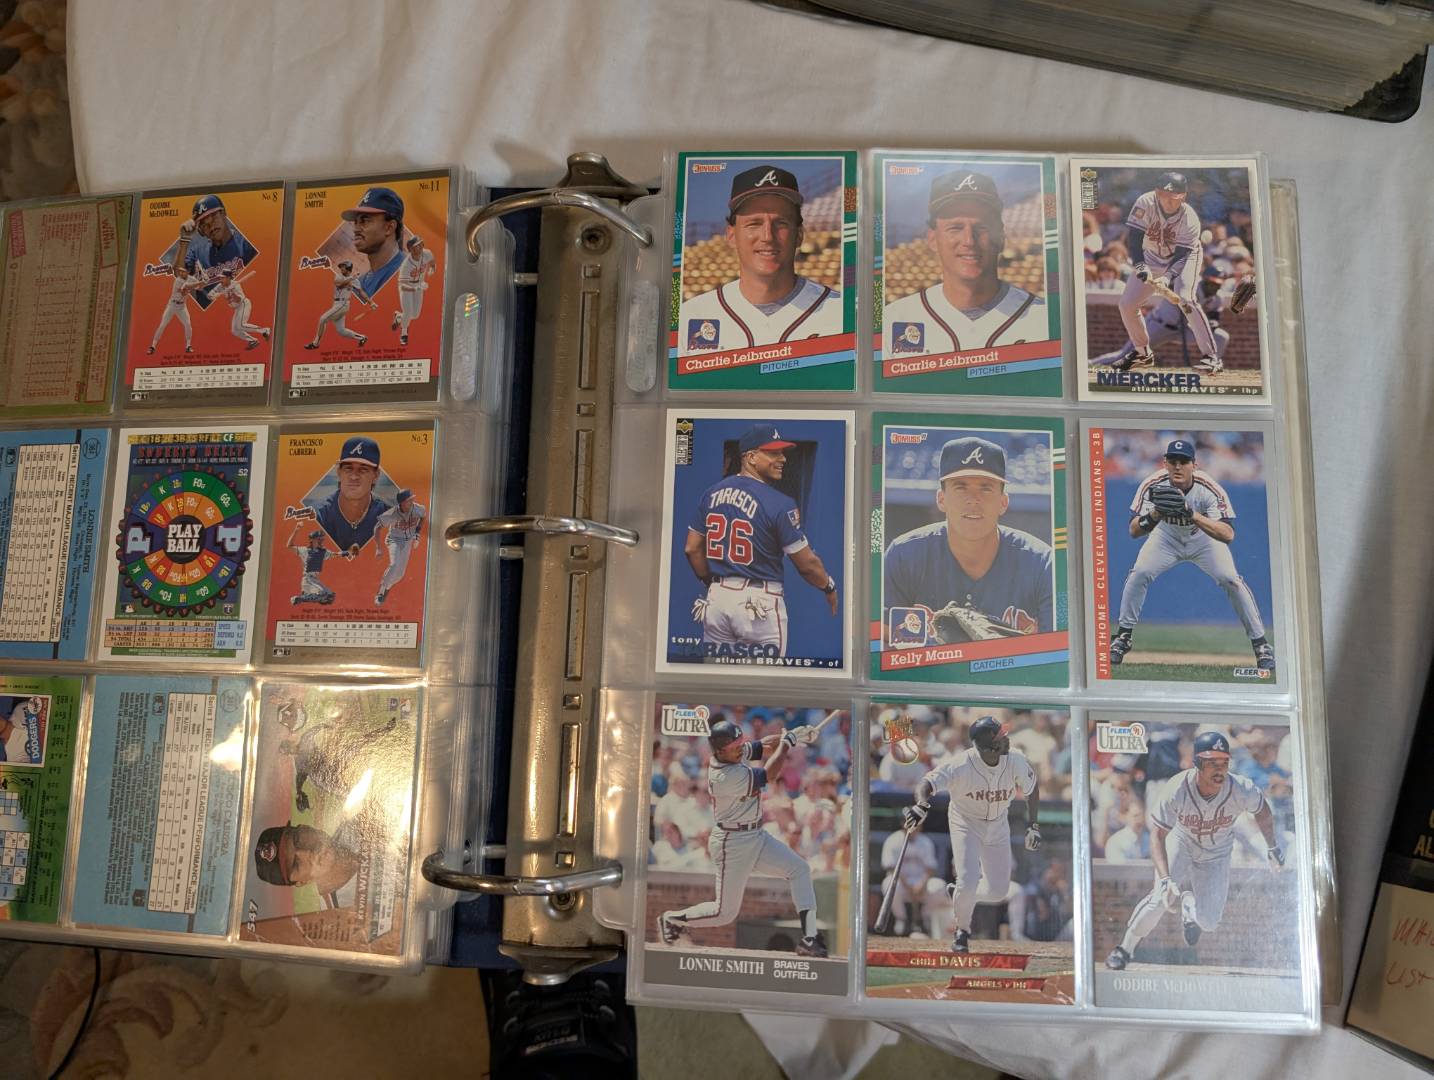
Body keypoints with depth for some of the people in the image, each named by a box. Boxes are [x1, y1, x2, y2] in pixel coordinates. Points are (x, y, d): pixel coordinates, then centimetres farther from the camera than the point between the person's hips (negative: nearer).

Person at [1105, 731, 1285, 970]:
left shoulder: (1241, 790, -29)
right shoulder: (1177, 789, -33)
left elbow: (1261, 809, -2)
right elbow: (1157, 835, -28)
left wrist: (1272, 846, 8)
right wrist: (1164, 878, -40)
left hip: (1216, 856, 2)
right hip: (1180, 844, -2)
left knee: (1208, 921, -7)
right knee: (1162, 897, -23)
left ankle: (1189, 902, 31)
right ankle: (1125, 949, -1)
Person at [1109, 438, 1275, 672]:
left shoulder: (1209, 489, -33)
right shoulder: (1152, 485, -28)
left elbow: (1228, 535, -43)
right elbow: (1134, 531, -30)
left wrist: (1191, 514, -55)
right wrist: (1156, 514, -50)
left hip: (1205, 539, -1)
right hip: (1167, 537, 1)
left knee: (1231, 580, -17)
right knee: (1138, 574, -17)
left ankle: (1260, 643, 0)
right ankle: (1123, 636, 1)